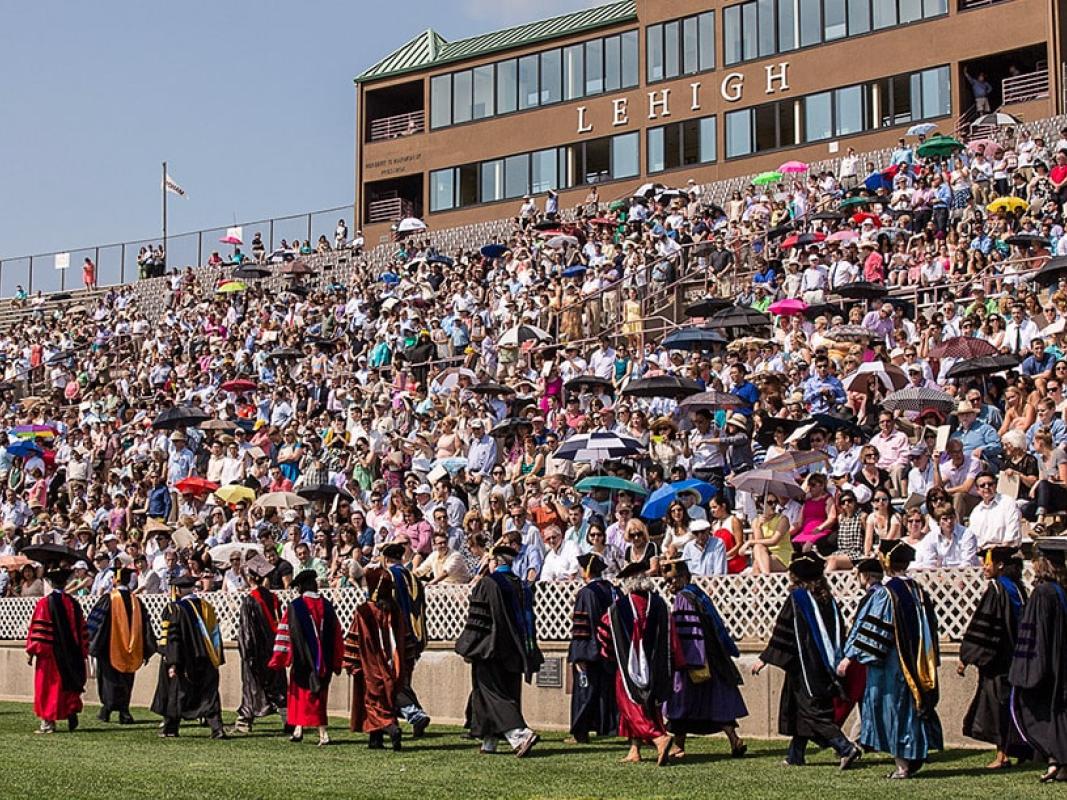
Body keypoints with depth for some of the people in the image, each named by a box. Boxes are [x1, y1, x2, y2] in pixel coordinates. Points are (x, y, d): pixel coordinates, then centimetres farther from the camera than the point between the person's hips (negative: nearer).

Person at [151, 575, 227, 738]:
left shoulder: (175, 608, -9)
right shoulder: (207, 606, 8)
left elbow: (172, 637, -16)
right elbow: (215, 634, 12)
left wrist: (172, 662, -17)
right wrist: (218, 659, 17)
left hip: (184, 662, -4)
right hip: (207, 661, 4)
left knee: (175, 693, 12)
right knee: (209, 695, 3)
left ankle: (170, 729, 21)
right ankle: (217, 728, -11)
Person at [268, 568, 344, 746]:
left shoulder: (294, 607, -8)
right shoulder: (327, 606, 3)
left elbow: (285, 633, -7)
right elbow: (337, 635, 9)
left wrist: (277, 661, 1)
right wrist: (336, 663, 18)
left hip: (304, 659, -4)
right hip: (324, 661, 4)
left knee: (309, 696, 6)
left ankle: (323, 734, 1)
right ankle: (298, 730, 16)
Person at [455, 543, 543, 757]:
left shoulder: (486, 584, -12)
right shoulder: (522, 586, 9)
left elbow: (476, 619, -14)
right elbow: (529, 621, 14)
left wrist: (468, 647, -6)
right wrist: (527, 654, 21)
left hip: (490, 650, -7)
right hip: (512, 652, 7)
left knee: (492, 696, -4)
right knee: (508, 693, 13)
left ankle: (520, 734, -22)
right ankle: (489, 741, 20)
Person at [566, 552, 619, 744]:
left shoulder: (586, 593, -14)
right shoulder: (611, 590, 7)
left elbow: (581, 627, -18)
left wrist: (577, 656, -18)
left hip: (589, 650, -7)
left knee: (585, 690, 1)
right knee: (609, 690, 12)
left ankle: (580, 733, 6)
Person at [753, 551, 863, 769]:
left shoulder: (796, 598, -11)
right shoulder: (827, 598, 8)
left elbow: (782, 632, -12)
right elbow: (840, 630, 11)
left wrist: (764, 659, -6)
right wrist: (837, 659, 20)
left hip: (805, 665, -7)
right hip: (825, 663, 7)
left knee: (813, 710, -5)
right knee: (800, 710, 16)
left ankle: (846, 749, -18)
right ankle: (796, 756, 21)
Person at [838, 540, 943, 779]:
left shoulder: (883, 593, -15)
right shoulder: (919, 592, 7)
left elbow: (869, 628, -18)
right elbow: (931, 627, 14)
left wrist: (849, 657, -15)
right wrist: (930, 661, 23)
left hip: (889, 664, -7)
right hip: (915, 662, 7)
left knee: (892, 705, 1)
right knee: (911, 704, 16)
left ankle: (902, 765, 2)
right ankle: (915, 757, 17)